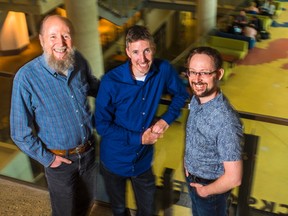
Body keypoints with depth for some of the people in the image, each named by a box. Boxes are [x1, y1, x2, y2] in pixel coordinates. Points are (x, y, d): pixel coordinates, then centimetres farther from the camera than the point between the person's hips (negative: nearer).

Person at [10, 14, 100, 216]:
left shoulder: (79, 61, -12)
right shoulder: (27, 77, -25)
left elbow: (93, 86, 12)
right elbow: (20, 133, -16)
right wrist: (47, 158, -10)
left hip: (89, 151, 4)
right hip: (61, 160, -4)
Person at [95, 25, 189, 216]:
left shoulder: (163, 70, -16)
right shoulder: (111, 82, -25)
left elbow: (181, 94, 4)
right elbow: (102, 126, -16)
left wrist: (166, 119, -11)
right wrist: (139, 138, -19)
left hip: (144, 159, 2)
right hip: (115, 159, -2)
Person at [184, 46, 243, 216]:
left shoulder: (225, 121, -38)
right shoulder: (197, 99, -13)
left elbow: (233, 178, -32)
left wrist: (205, 190, -17)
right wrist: (188, 162, 5)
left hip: (211, 186, -7)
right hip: (193, 179, 7)